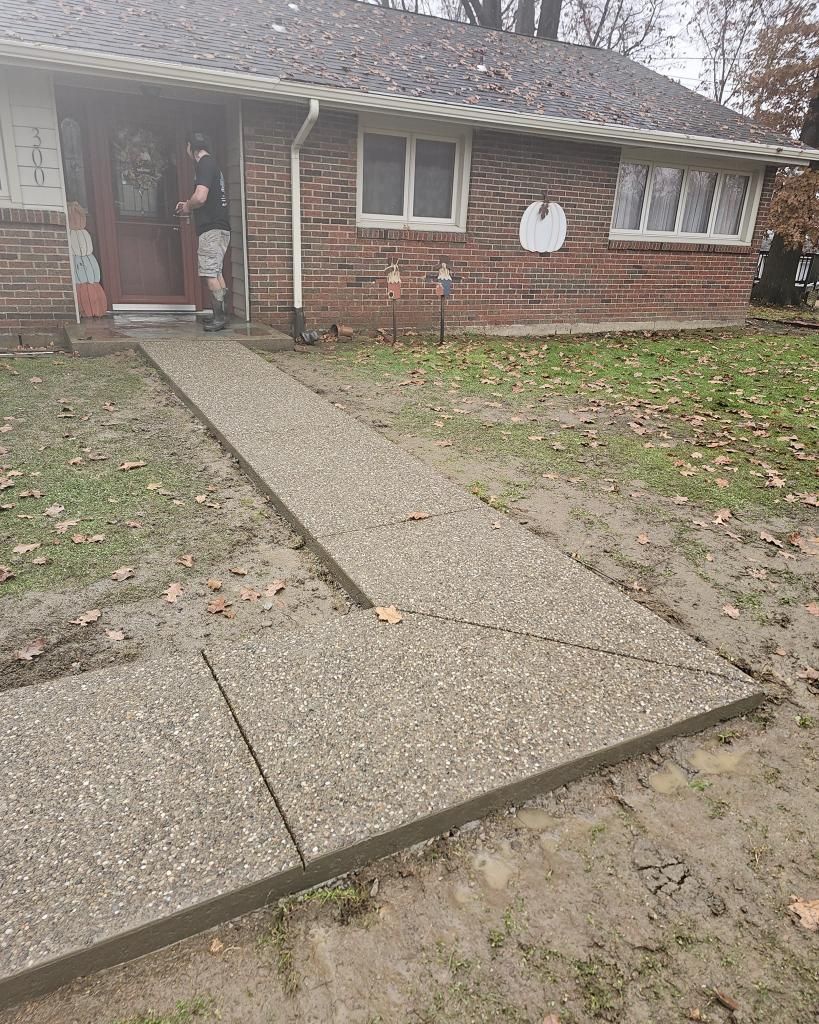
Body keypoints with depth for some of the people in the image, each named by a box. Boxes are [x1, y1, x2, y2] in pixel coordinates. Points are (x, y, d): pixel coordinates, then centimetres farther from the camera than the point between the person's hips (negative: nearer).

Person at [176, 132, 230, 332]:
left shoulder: (205, 164, -9)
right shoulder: (213, 165, 22)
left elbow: (200, 197, -22)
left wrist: (187, 206, -3)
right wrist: (189, 206, 19)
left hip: (211, 228, -10)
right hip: (219, 227, 10)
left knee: (210, 273, -9)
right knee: (216, 273, 11)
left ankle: (219, 318, -9)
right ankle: (220, 316, 13)